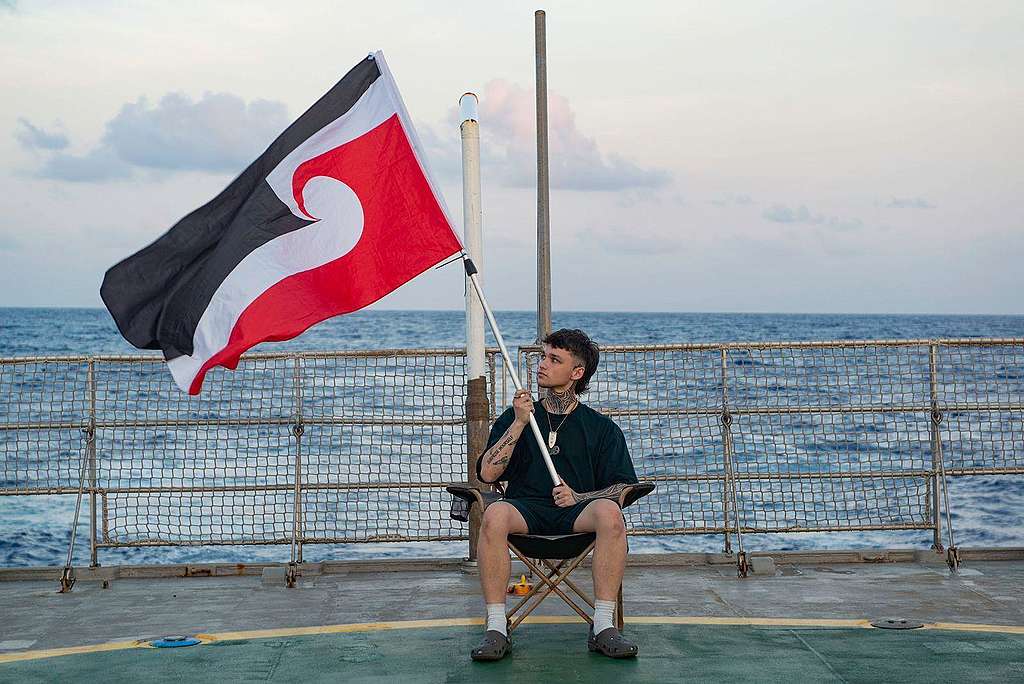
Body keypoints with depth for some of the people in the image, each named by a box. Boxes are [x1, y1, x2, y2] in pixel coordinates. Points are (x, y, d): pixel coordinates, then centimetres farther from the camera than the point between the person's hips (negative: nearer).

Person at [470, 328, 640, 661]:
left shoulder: (602, 428, 15)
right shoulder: (514, 418, 18)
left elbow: (623, 486, 5)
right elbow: (487, 474, 4)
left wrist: (579, 497, -13)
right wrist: (519, 423, -4)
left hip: (576, 511, 0)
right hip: (526, 509, 1)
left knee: (610, 512, -35)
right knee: (494, 515, -35)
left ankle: (603, 626, -29)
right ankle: (496, 628, -30)